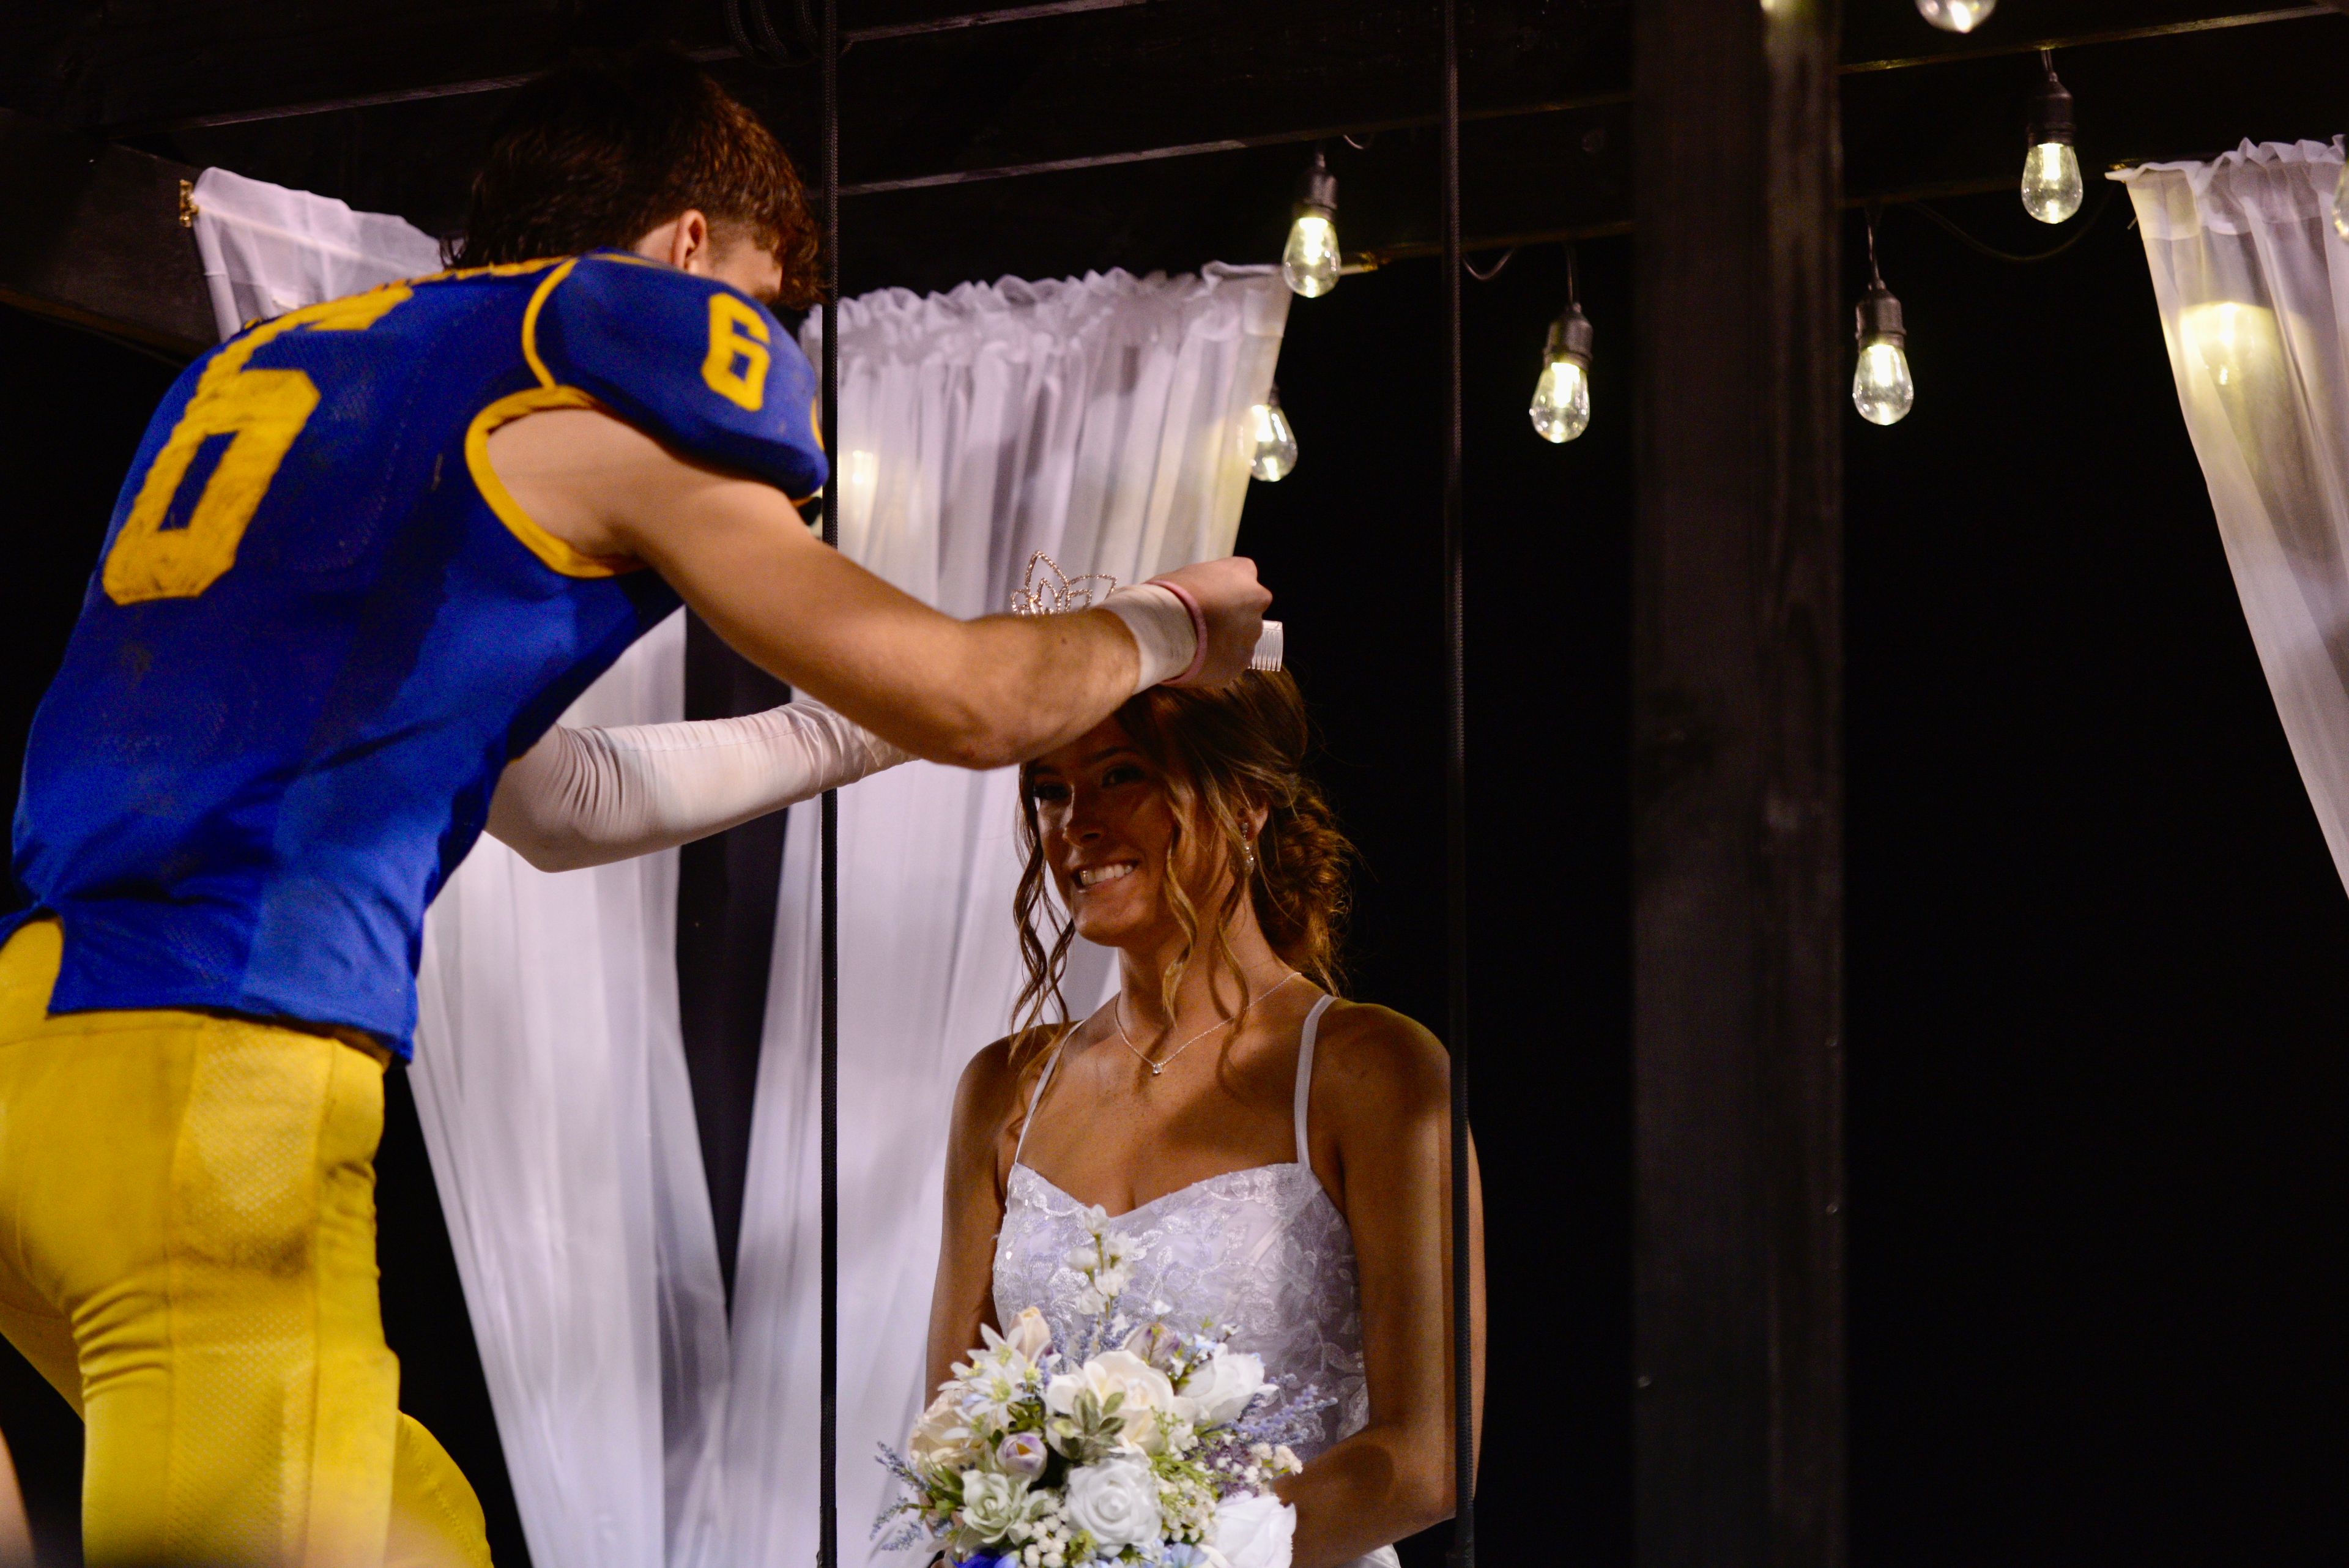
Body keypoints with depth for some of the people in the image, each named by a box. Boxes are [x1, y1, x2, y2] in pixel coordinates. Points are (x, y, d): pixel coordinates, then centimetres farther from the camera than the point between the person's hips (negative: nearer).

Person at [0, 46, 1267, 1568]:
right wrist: (1164, 626, 26)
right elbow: (963, 699, 7)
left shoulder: (271, 359, 26)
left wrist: (841, 734, 42)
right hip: (206, 1068, -8)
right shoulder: (592, 378, 4)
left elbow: (561, 796, 35)